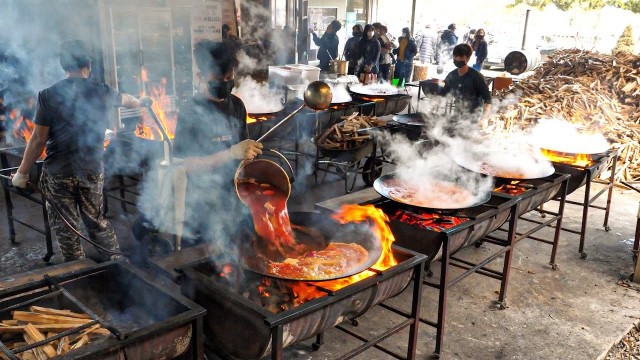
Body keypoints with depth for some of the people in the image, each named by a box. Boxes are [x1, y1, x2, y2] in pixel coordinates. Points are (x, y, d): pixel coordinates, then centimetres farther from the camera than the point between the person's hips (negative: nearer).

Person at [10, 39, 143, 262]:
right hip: (92, 171, 3)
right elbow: (127, 100, 22)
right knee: (96, 220, 19)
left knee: (65, 227, 9)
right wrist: (139, 102, 46)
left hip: (58, 173, -2)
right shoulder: (102, 92, 0)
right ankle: (117, 260, 24)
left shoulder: (48, 96, -8)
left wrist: (22, 172, 2)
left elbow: (39, 139, -9)